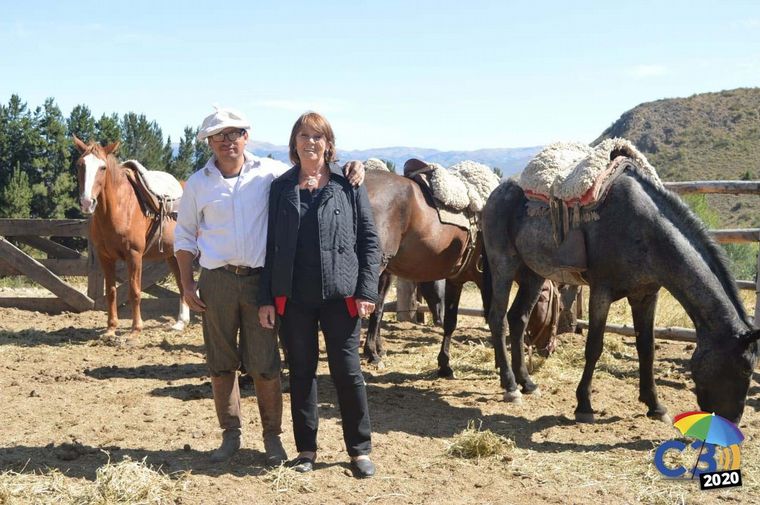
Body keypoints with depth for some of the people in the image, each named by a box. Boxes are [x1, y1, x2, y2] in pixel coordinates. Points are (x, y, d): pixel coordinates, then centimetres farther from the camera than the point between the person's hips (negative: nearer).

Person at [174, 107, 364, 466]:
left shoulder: (268, 172, 1)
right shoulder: (198, 183, 4)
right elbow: (184, 236, 10)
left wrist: (349, 170, -10)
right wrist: (187, 284, 2)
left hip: (259, 279, -1)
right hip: (216, 282, 1)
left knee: (264, 365, 1)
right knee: (220, 365, 10)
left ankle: (272, 437, 14)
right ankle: (230, 434, 24)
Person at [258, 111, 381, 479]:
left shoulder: (349, 185, 0)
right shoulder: (281, 187, 6)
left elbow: (369, 239, -1)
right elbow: (271, 244, 6)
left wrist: (367, 291, -8)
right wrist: (266, 298, 2)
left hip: (340, 293, -2)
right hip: (293, 296, 2)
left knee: (347, 371, 4)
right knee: (301, 372, 10)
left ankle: (360, 449, 17)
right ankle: (306, 448, 23)